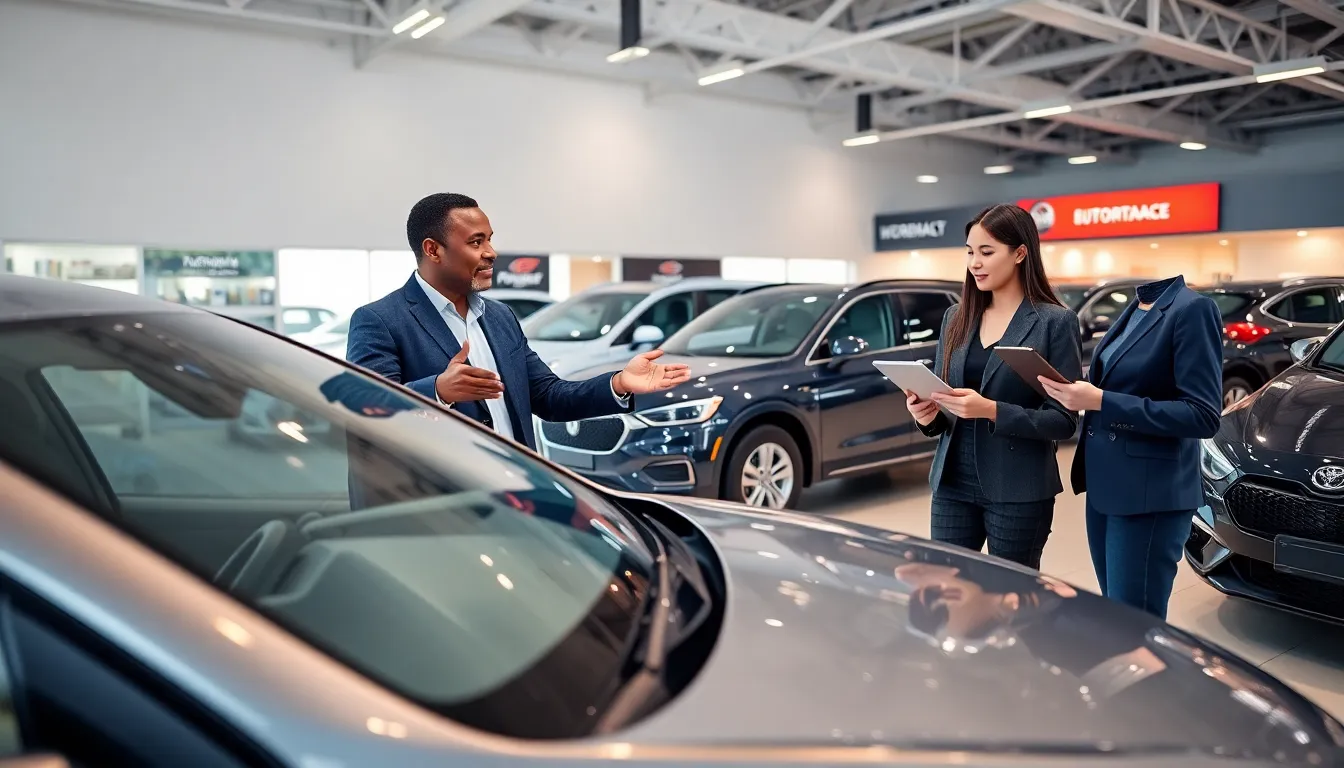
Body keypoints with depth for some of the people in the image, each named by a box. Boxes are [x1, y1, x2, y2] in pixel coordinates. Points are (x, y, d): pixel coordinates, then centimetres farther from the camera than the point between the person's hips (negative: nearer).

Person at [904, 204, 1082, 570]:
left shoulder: (1055, 322, -6)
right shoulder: (956, 318, 8)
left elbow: (1063, 421, -10)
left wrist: (992, 410, -23)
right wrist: (927, 414, -9)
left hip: (1018, 492, -4)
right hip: (952, 485, 4)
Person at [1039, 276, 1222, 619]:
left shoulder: (1192, 309, -14)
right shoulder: (1134, 309, 11)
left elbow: (1203, 416, -19)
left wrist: (1100, 401, -24)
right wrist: (1078, 390, 1)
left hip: (1150, 495, -8)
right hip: (1104, 485, 8)